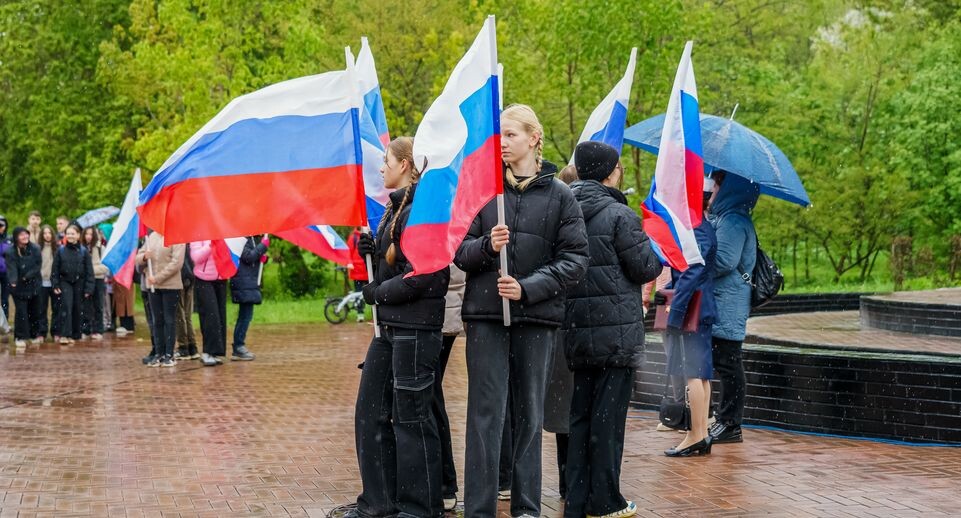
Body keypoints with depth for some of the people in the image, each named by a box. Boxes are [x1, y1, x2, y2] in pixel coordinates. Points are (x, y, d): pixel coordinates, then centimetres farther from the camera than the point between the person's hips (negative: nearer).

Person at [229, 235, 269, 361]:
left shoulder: (254, 240, 16)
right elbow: (249, 257, -22)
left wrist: (263, 257, 1)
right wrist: (263, 245, -16)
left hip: (251, 283, 10)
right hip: (244, 283, -10)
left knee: (245, 315, 11)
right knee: (246, 315, -10)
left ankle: (239, 347, 16)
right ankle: (238, 347, -7)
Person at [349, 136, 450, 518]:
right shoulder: (396, 208, 15)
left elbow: (420, 275, -22)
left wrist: (378, 293, -11)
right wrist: (371, 252, 2)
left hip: (415, 327, -10)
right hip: (389, 325, 10)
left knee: (410, 416, -2)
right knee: (370, 411, 11)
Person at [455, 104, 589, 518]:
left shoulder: (559, 195, 3)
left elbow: (575, 259, -1)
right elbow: (460, 251, 5)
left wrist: (528, 289, -12)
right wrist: (487, 245, -17)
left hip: (536, 317, 0)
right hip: (485, 313, 0)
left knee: (530, 413, 8)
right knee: (486, 414, -1)